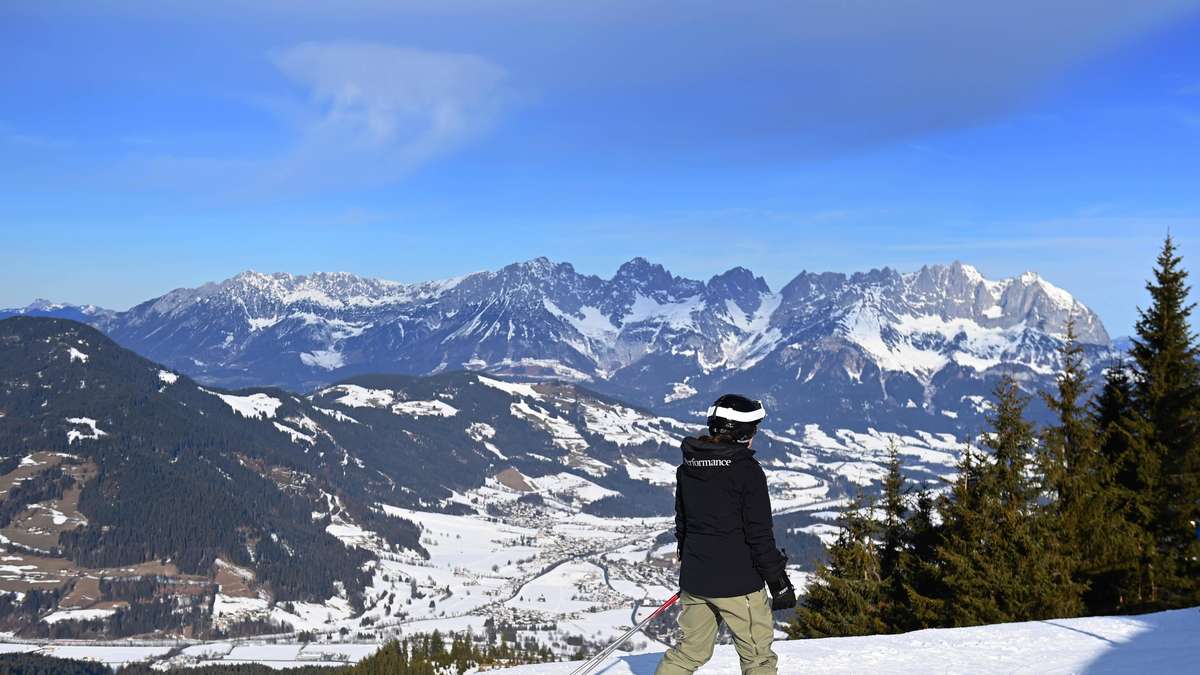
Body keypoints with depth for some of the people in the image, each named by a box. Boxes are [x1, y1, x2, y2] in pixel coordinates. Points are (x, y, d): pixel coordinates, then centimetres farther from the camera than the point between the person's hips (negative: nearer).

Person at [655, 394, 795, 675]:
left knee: (691, 650, 19)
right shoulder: (746, 470, -15)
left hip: (694, 580, 6)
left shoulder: (687, 467, 5)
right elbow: (759, 534, -15)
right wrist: (779, 582, -6)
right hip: (737, 582, -6)